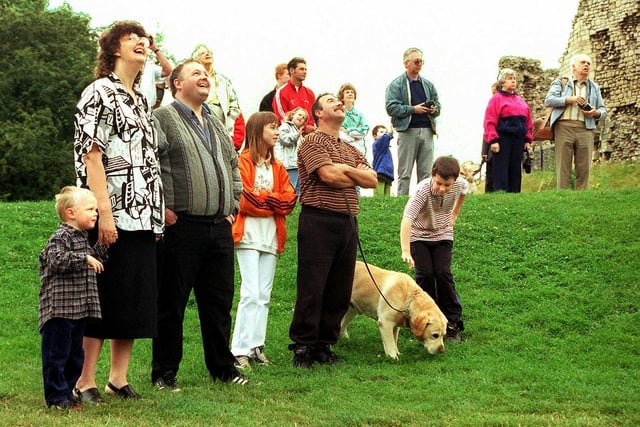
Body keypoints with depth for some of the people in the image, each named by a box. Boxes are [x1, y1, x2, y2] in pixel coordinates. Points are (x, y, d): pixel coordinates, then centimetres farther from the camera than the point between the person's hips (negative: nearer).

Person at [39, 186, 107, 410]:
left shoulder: (82, 238, 17)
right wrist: (85, 258, -27)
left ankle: (66, 392, 23)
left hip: (79, 309, 10)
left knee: (75, 356, 14)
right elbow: (57, 259, -28)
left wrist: (101, 247, 15)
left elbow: (93, 260, 30)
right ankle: (56, 396, 1)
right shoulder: (60, 237, -12)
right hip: (59, 308, -10)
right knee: (57, 353, -4)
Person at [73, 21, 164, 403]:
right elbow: (92, 156, -12)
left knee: (136, 300, 8)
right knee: (104, 299, -6)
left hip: (143, 216, 8)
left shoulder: (141, 101, 19)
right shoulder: (100, 93, -5)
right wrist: (105, 214, -20)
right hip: (114, 216, -8)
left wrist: (159, 210, 15)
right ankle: (85, 381, 0)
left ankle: (119, 378, 15)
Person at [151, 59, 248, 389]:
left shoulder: (216, 125, 21)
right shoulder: (163, 118, -4)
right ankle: (164, 373, 7)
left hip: (220, 226, 7)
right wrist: (163, 207, -15)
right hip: (181, 225, -7)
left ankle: (222, 367, 22)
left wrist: (232, 204, 18)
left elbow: (233, 165, 30)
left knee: (219, 301, 12)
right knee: (172, 303, 0)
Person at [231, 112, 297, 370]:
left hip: (271, 236, 7)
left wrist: (261, 198, -8)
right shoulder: (244, 162, -4)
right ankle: (240, 350, -11)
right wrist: (273, 201, -4)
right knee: (251, 294, -12)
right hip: (249, 234, -7)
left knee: (264, 295, 6)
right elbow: (244, 199, -15)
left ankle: (256, 346, 10)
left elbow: (289, 200, 6)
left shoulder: (277, 167, 18)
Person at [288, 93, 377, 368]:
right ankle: (302, 346, 0)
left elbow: (372, 180, 11)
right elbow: (328, 175, -15)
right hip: (319, 220, -7)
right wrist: (357, 177, 2)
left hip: (348, 222, 7)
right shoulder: (313, 143, -1)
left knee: (340, 291, 7)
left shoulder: (351, 150, 22)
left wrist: (346, 170, -5)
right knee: (311, 289, -5)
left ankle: (324, 345, 15)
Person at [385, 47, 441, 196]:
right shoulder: (396, 85, 1)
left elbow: (437, 105, 21)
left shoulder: (428, 85, 20)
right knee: (405, 172, -5)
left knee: (426, 172, 4)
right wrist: (413, 109, -15)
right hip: (407, 131, -5)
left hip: (427, 130, 5)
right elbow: (391, 107, -9)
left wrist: (434, 109, -3)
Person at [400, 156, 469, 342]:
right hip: (419, 236, -2)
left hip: (442, 235, 2)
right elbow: (407, 220, -45)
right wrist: (406, 252, -54)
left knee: (443, 274, -12)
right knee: (425, 275, -12)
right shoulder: (423, 190, -35)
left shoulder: (460, 184, -22)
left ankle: (453, 323, -3)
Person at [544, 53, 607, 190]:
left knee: (584, 168, -4)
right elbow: (548, 100, 1)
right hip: (564, 126, -3)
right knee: (563, 167, -6)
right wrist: (570, 99, -11)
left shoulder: (594, 87, 24)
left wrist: (596, 113, -3)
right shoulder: (561, 82, 14)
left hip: (585, 129, 3)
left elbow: (603, 110, 21)